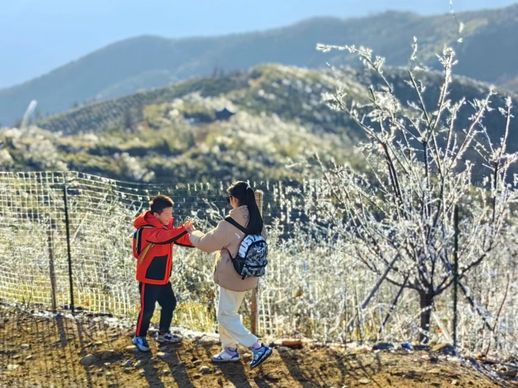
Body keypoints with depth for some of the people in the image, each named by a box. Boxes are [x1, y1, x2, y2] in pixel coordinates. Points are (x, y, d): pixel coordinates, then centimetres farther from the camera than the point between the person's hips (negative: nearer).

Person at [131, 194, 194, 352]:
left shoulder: (165, 226, 5)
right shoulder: (146, 229, -24)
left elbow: (179, 239, 8)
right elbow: (163, 238, -42)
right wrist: (183, 229, -52)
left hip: (163, 278, 9)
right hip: (149, 278, -9)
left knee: (169, 303, 17)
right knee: (147, 309, 0)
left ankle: (163, 334, 34)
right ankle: (139, 337, 19)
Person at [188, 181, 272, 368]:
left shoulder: (230, 224, -23)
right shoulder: (256, 222, 0)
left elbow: (206, 243, -12)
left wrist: (193, 234, 8)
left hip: (231, 277, -8)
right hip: (246, 275, 8)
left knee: (226, 316, 3)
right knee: (227, 313, 22)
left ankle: (258, 347, -2)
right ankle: (230, 350, 30)